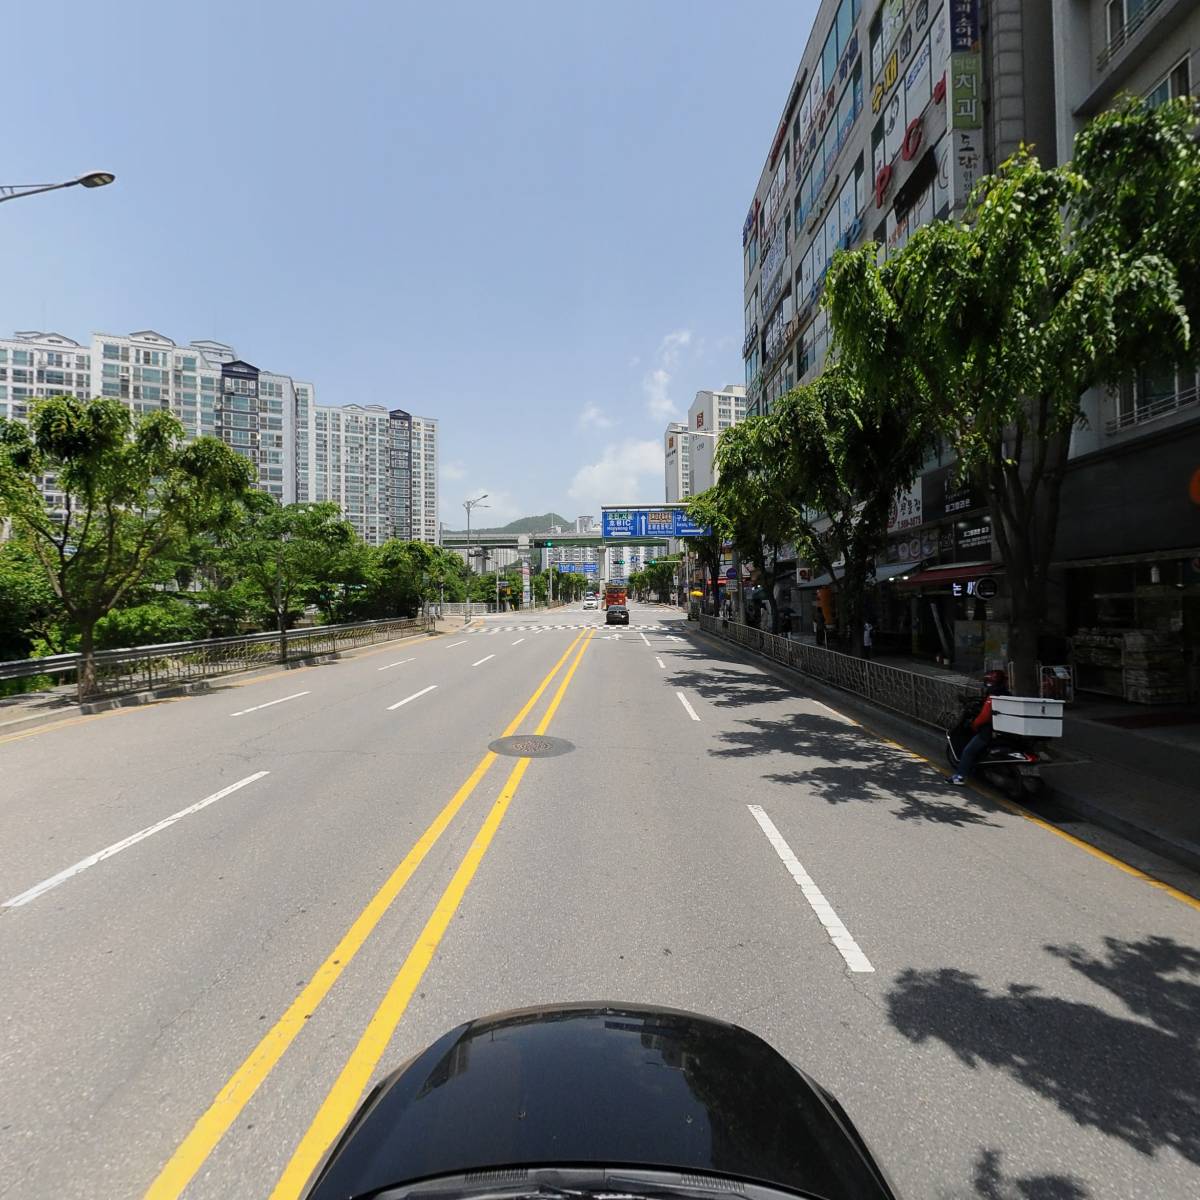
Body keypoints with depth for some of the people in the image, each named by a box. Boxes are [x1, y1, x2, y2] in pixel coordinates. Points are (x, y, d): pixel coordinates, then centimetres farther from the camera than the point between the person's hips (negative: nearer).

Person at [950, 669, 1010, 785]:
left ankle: (960, 776, -7)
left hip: (989, 732, -9)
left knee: (968, 751, -3)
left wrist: (974, 724, -5)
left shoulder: (992, 698, -18)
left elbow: (984, 716, -21)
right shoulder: (1009, 696, 8)